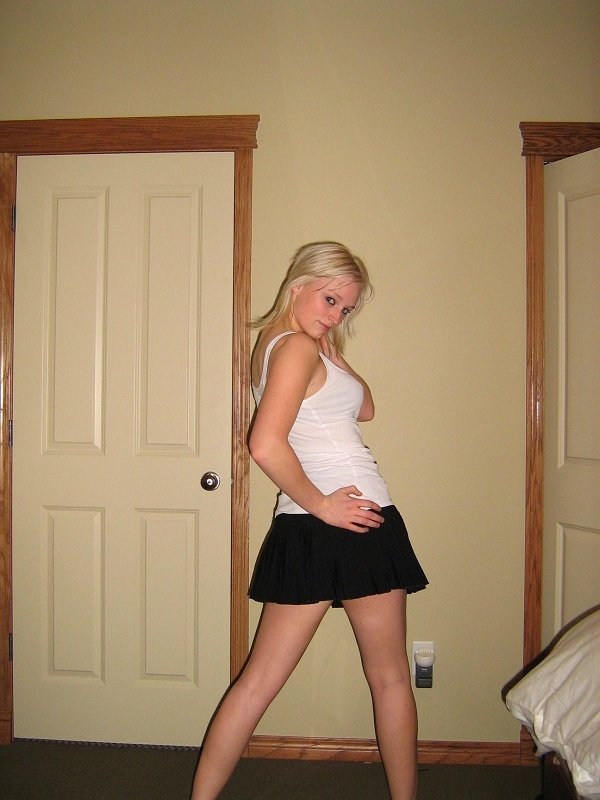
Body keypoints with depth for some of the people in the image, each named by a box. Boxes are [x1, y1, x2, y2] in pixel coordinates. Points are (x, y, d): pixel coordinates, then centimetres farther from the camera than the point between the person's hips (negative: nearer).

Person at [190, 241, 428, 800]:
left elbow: (364, 409, 19)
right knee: (390, 677, 10)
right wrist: (322, 505, -16)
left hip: (303, 532, 8)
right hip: (354, 523, -8)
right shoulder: (298, 346, -12)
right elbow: (267, 445, -26)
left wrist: (331, 343, 10)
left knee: (259, 679, 10)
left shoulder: (277, 343, 16)